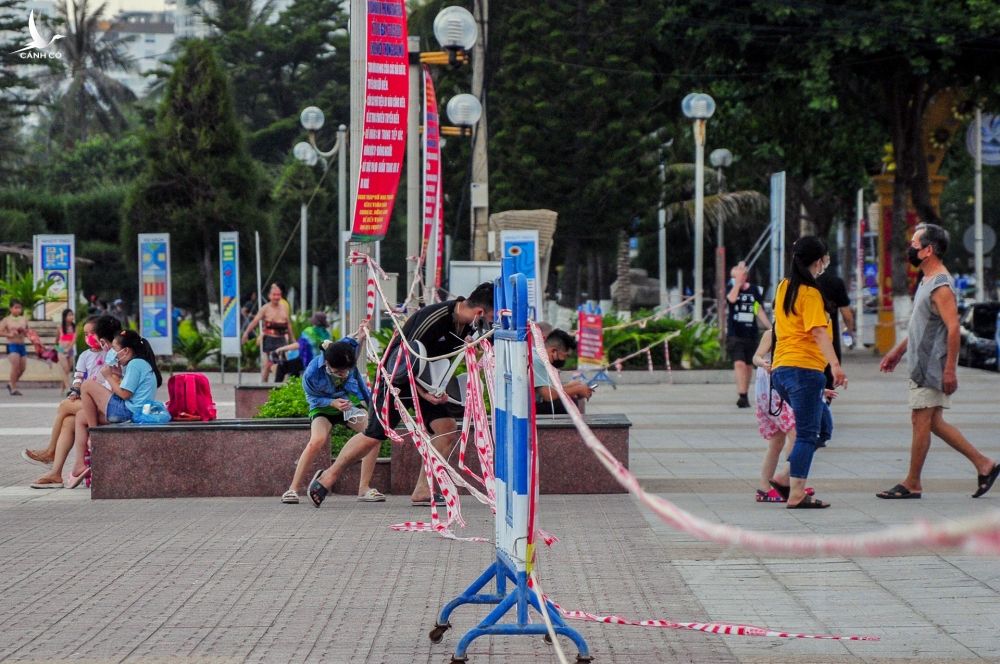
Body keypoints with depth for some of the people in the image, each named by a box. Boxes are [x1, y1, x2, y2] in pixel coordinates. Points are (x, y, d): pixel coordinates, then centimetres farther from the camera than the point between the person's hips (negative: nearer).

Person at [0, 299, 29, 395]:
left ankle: (11, 383, 29)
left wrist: (24, 331, -3)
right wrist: (9, 334, -21)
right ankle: (13, 389, -8)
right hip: (12, 345, -5)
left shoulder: (24, 320, 8)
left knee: (22, 368, 7)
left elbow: (27, 331, 19)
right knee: (15, 366, -16)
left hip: (22, 345, 5)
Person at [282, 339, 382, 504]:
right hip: (323, 406, -3)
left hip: (350, 401, 3)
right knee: (317, 440, -30)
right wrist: (333, 403, -29)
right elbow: (312, 398, -14)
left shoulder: (349, 348, -25)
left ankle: (364, 488, -11)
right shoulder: (312, 373, -31)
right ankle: (293, 489, -20)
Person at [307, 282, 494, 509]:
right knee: (374, 435, -5)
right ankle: (328, 477, 13)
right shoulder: (434, 318, -30)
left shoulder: (468, 323, -7)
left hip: (426, 380, 7)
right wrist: (423, 394, -25)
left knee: (448, 429, -8)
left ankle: (422, 491, -1)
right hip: (398, 377, -7)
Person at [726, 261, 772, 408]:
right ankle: (742, 396, -25)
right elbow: (731, 298, -25)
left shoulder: (754, 289, 7)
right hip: (735, 335, -4)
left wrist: (769, 327, 6)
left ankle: (744, 396, 25)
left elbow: (759, 310, 12)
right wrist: (738, 282, -21)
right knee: (739, 364, -18)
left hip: (751, 334, 4)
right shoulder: (732, 288, -1)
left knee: (748, 366, 12)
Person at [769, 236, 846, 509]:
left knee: (823, 427, 15)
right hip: (804, 368, -9)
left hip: (780, 369, 9)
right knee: (807, 435, -4)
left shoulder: (783, 288, 14)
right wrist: (835, 365, -30)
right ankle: (795, 494, -7)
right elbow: (819, 332, -22)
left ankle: (786, 479, 8)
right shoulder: (810, 293, -10)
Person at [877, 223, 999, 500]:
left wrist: (950, 370, -26)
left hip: (933, 367, -10)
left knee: (921, 421, -4)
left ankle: (912, 484, 2)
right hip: (921, 365, 10)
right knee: (933, 422, 11)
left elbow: (953, 327, -23)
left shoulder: (940, 286, -18)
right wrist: (898, 351, 28)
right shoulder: (927, 282, 15)